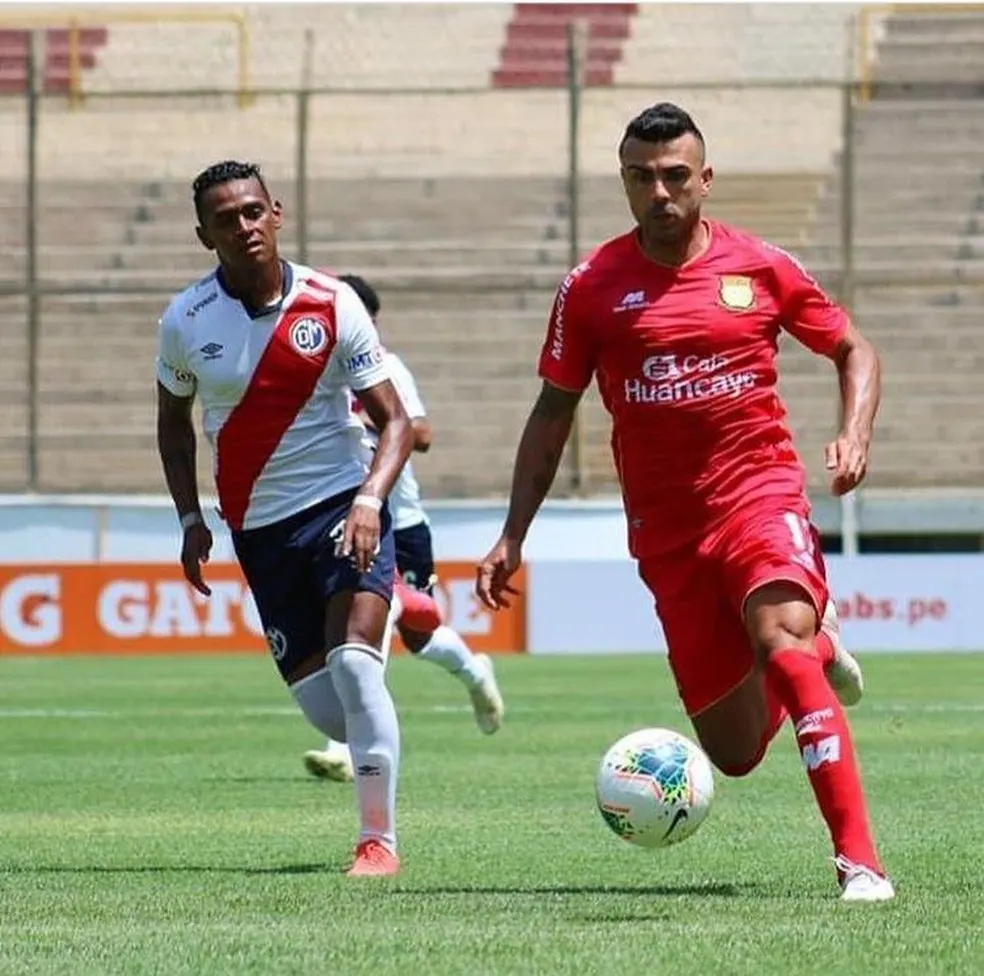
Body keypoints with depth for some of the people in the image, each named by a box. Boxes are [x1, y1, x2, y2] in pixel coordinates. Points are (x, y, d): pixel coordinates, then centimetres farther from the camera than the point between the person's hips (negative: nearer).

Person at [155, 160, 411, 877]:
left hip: (342, 506, -3)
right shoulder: (186, 322, -3)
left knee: (353, 663, -22)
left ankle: (380, 840, -13)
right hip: (259, 528, 3)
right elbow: (174, 418, 16)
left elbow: (395, 422, -6)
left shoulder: (333, 306, -9)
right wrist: (191, 518, 6)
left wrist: (368, 502, -23)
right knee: (322, 706, 1)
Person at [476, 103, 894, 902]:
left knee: (782, 643, -32)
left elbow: (854, 350, 13)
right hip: (666, 528, 2)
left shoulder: (761, 267, 0)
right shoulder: (592, 288, 1)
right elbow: (554, 414, 10)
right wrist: (513, 537, 6)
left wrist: (855, 434, -6)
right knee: (734, 752, 5)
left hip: (762, 493, -2)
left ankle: (860, 860, -31)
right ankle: (815, 650, 41)